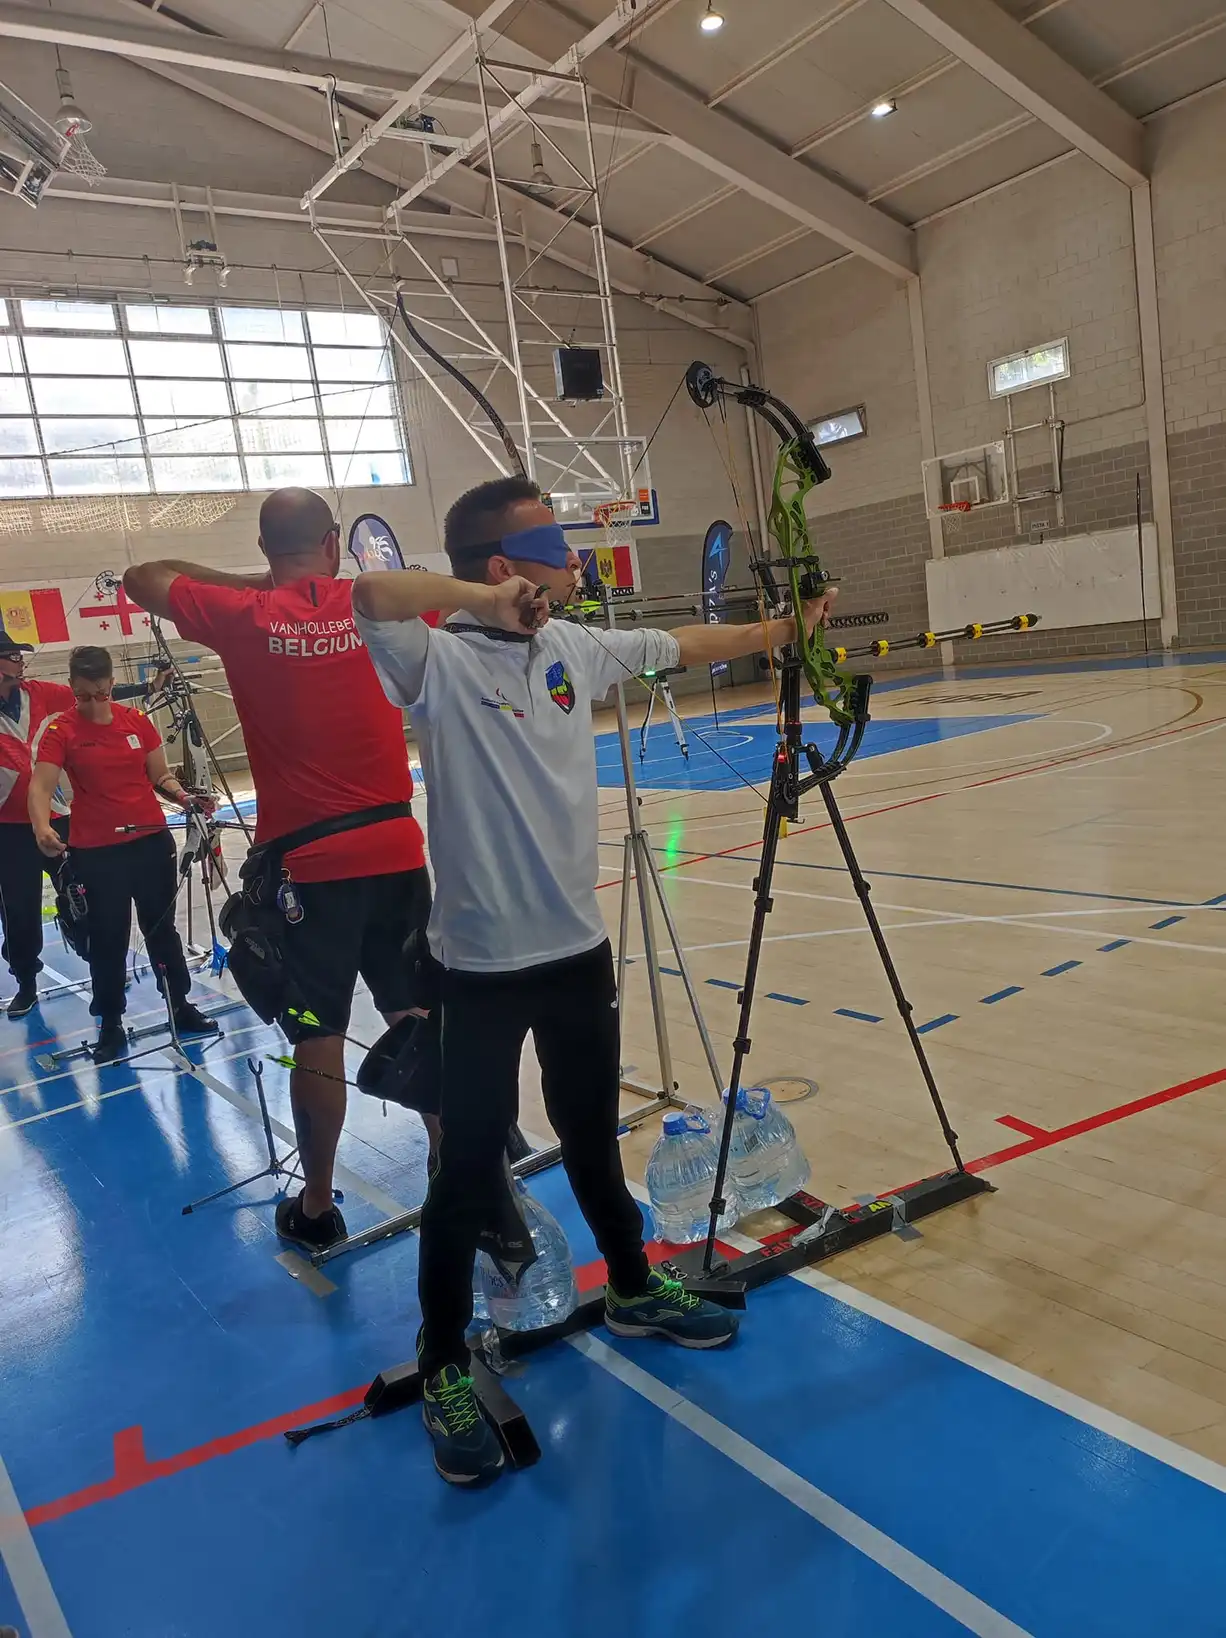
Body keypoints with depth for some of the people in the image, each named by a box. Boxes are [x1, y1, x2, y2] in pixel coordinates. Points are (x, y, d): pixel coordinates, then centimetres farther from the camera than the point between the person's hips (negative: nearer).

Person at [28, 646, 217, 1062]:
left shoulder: (137, 720, 1)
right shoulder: (60, 730, -7)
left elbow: (160, 775, 7)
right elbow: (40, 784, -19)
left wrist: (183, 796, -13)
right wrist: (42, 827, -38)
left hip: (152, 842, 3)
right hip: (95, 852, -2)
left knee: (161, 929, 15)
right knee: (107, 940, 6)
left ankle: (181, 1007, 30)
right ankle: (111, 1025, 21)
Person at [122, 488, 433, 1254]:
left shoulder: (244, 616, -4)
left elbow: (142, 579, 11)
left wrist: (249, 582, 10)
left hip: (303, 867, -1)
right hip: (392, 853, 2)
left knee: (319, 1041, 9)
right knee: (422, 1022, 9)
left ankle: (317, 1207, 23)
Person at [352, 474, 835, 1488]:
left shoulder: (574, 649, 5)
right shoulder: (441, 662, -15)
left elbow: (679, 647, 20)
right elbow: (374, 594, -36)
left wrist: (779, 631, 29)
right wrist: (486, 601, -24)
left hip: (577, 946, 6)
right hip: (484, 962, -6)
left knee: (593, 1138, 23)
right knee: (468, 1172, 7)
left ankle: (634, 1291, 44)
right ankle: (445, 1368, 27)